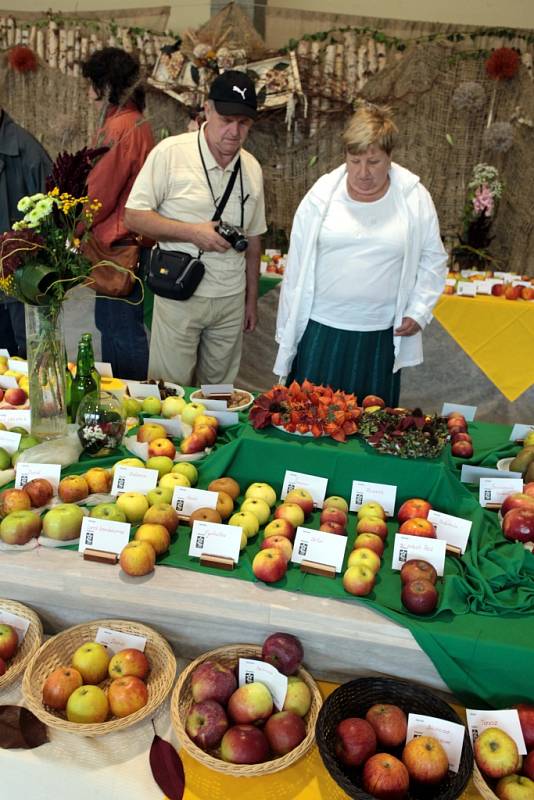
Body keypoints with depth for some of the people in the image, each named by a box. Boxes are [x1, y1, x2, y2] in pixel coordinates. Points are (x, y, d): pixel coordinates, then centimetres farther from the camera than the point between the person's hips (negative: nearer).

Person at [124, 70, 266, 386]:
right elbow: (134, 216, -8)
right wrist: (193, 232, -18)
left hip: (231, 300, 4)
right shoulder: (170, 152, -8)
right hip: (179, 297, -4)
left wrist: (252, 299, 14)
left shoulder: (252, 168, 7)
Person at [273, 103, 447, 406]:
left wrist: (419, 311, 0)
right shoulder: (322, 194, -1)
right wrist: (287, 331, 4)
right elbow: (297, 265, 3)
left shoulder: (415, 198, 0)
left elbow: (433, 259, 11)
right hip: (320, 330, 0)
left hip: (380, 336, 0)